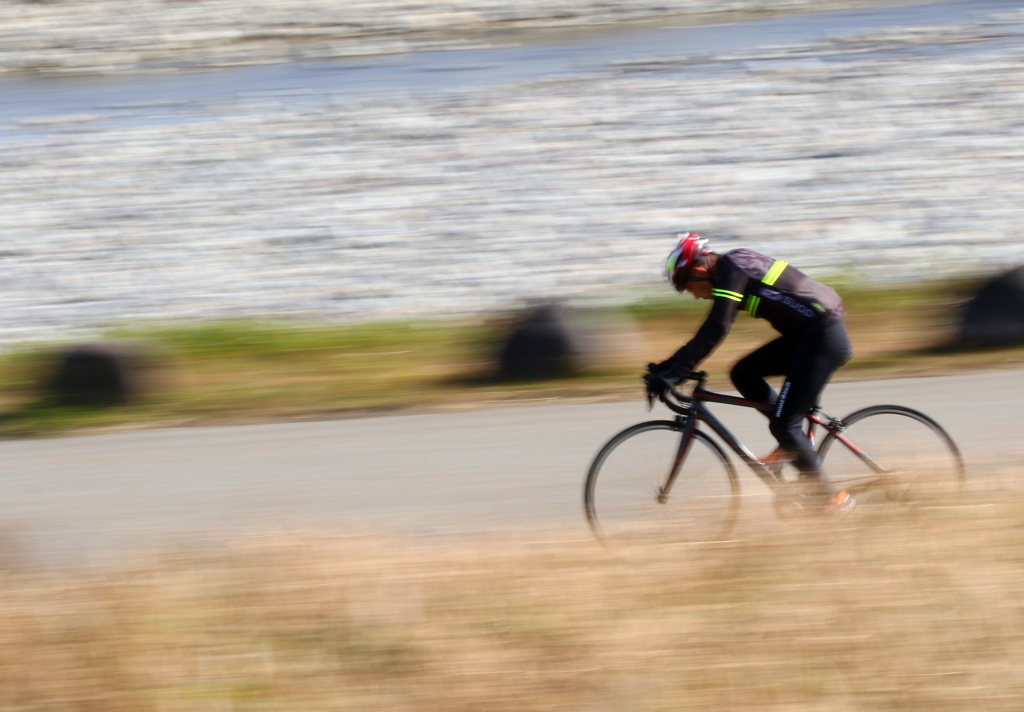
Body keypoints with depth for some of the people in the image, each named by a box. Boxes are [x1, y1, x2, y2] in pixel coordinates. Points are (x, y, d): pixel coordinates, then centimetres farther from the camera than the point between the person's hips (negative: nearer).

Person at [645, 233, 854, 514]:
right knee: (743, 374, 7)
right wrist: (667, 366, 17)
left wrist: (673, 372, -25)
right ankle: (794, 444, 10)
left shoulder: (731, 271, -14)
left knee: (783, 424, -7)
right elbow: (709, 331, 21)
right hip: (807, 335, 10)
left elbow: (714, 330, -24)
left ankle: (825, 497, 2)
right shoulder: (732, 268, 15)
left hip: (823, 338, -10)